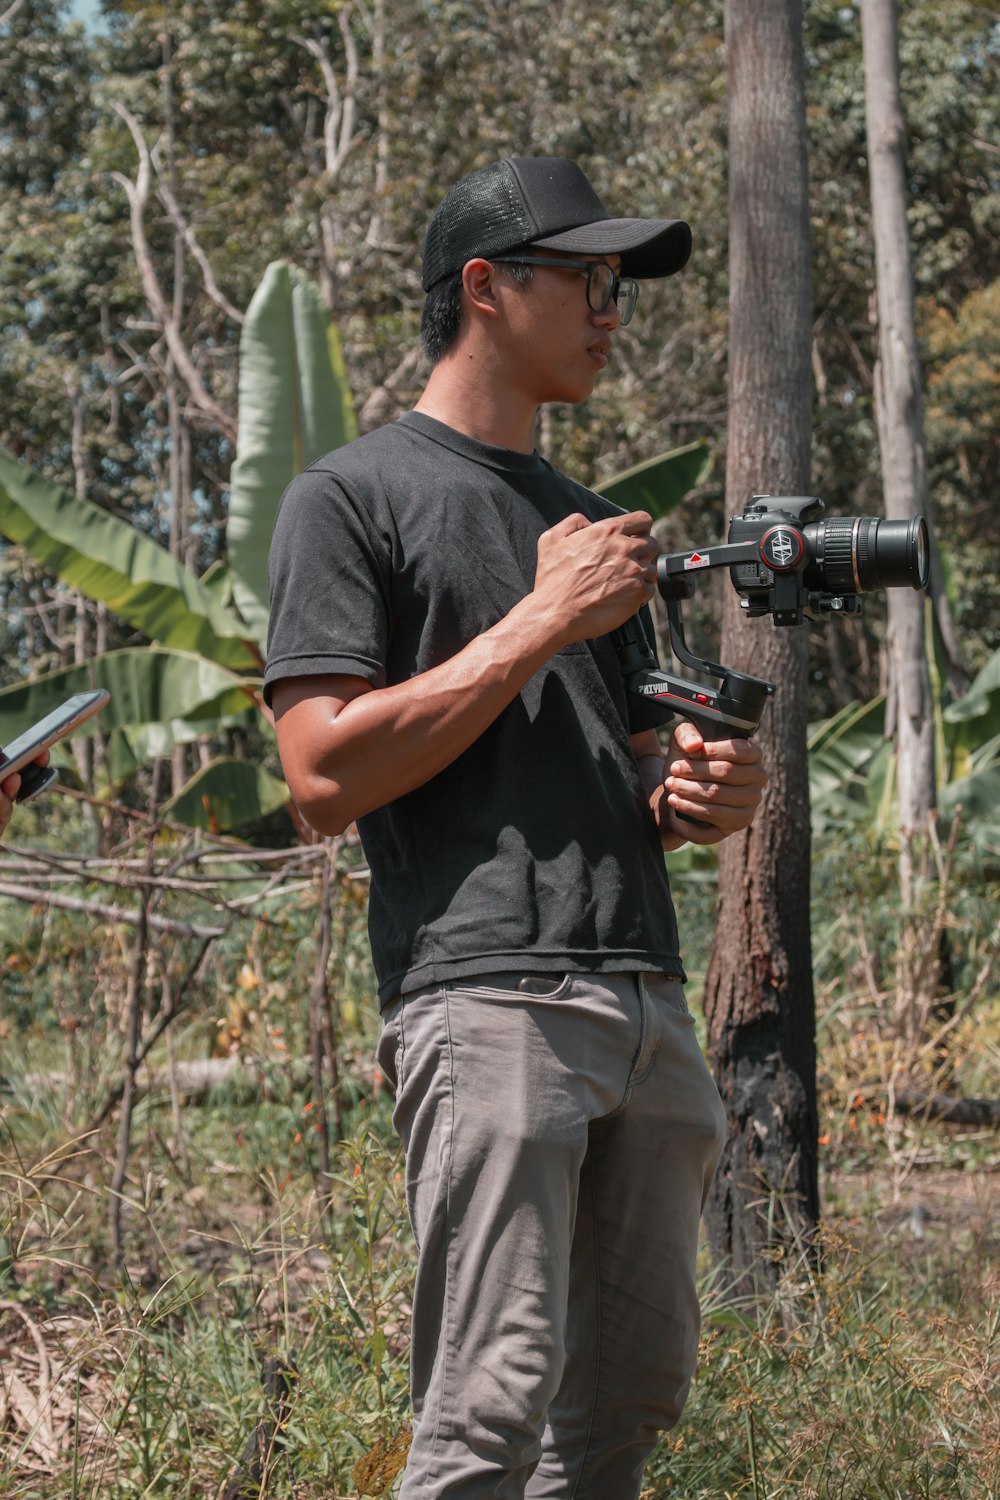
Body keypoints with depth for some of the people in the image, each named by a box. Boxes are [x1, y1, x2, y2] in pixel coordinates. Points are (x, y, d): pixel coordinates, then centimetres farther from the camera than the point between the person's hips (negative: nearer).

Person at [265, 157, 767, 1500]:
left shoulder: (589, 523, 24)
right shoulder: (353, 496, 2)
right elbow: (326, 775, -9)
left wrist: (700, 799, 5)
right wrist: (544, 621, -8)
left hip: (647, 1002, 8)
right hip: (486, 995, -7)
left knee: (633, 1392, 8)